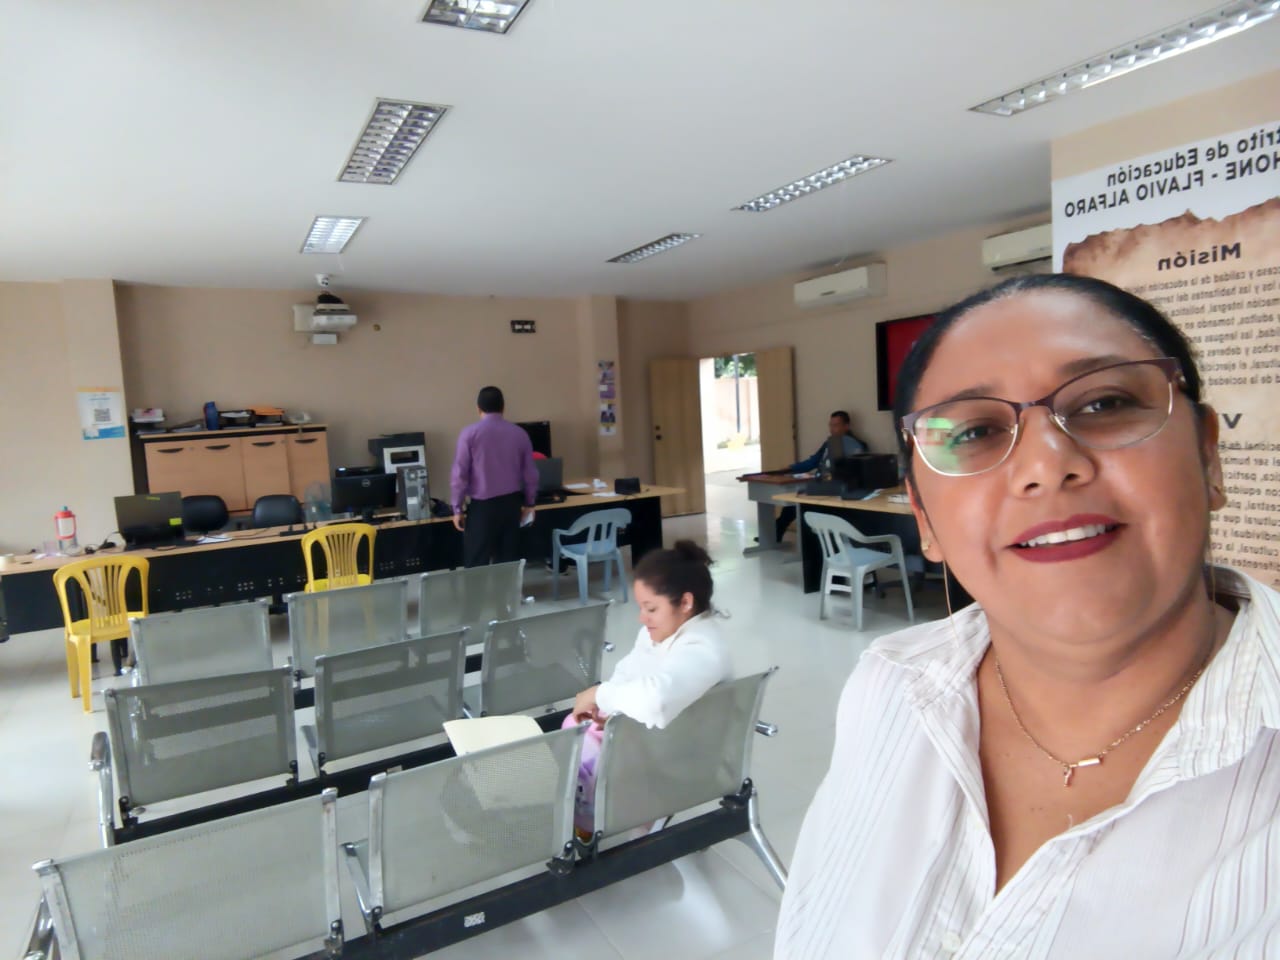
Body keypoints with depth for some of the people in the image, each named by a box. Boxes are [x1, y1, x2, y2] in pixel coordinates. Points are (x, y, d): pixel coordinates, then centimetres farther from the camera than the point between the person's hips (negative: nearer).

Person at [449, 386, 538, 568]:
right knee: (508, 559, 11)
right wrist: (529, 503, 20)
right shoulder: (519, 433, 3)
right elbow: (530, 473, 7)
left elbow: (459, 474, -8)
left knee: (477, 562, 2)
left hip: (482, 506, -3)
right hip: (512, 503, 4)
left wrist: (457, 508, 1)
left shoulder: (469, 433, -7)